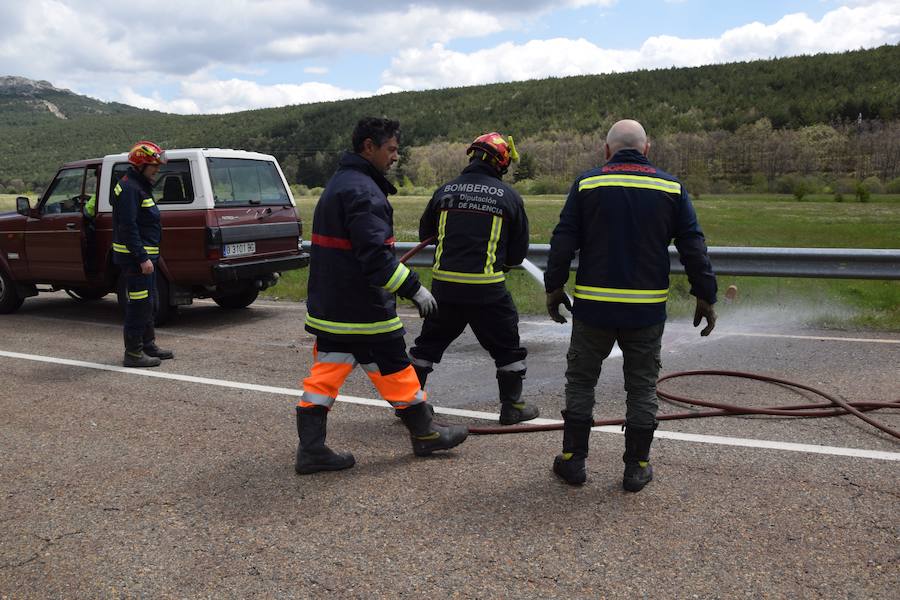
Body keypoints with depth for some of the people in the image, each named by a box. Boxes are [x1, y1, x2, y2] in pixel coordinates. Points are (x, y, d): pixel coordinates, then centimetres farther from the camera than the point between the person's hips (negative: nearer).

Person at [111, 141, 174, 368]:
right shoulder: (129, 188, -15)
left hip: (146, 254, 11)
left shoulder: (141, 186, 18)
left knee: (148, 303, 18)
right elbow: (128, 227, -23)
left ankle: (148, 344, 30)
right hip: (135, 256, -11)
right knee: (139, 304, -8)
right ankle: (133, 353, -3)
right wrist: (142, 258, -25)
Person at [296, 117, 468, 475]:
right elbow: (376, 256, -26)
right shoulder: (363, 191, -19)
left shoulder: (339, 183, 15)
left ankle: (311, 449, 12)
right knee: (394, 370, 5)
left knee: (326, 372, 9)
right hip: (363, 309, -9)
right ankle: (425, 435, 22)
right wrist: (414, 288, -19)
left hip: (329, 307, 9)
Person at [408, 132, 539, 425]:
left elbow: (425, 233, 18)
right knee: (507, 346, 15)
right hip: (488, 289, -3)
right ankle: (512, 407, 22)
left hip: (445, 284, 3)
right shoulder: (509, 196, -2)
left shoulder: (445, 191, 4)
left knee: (429, 342, 19)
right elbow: (519, 252, 5)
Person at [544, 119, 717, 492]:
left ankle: (573, 460, 17)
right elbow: (693, 247, 1)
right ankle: (636, 468, 18)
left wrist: (554, 287, 7)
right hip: (647, 309, 1)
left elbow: (563, 241, -2)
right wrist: (705, 296, 7)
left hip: (593, 306, 0)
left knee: (580, 381, 12)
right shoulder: (671, 188, 2)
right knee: (642, 387, 12)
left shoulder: (586, 184, 0)